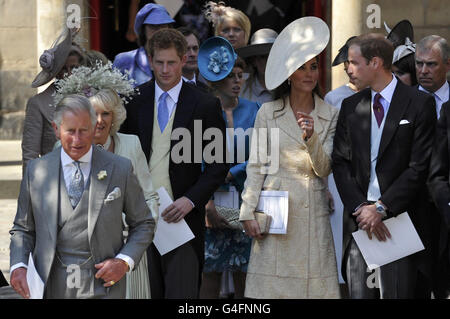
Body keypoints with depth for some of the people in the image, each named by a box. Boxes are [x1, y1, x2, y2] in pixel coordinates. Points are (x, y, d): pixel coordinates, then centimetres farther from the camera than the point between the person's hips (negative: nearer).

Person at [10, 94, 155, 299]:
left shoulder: (120, 169, 1)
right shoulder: (36, 171, 5)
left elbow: (143, 225, 8)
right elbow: (22, 228, 11)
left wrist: (125, 261, -8)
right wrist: (18, 265, -7)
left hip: (102, 285, -1)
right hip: (52, 287, 2)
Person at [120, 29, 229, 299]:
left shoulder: (205, 105, 0)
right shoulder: (134, 101, 8)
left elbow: (218, 164, 0)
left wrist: (191, 200, -13)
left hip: (183, 216, -2)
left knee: (182, 292, -7)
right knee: (149, 292, 5)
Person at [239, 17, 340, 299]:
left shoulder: (330, 116, 7)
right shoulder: (268, 113, 4)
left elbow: (323, 169, 1)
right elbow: (255, 166, 4)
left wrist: (311, 138, -16)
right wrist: (248, 212, -3)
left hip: (313, 211, 1)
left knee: (313, 284, -3)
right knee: (273, 285, -3)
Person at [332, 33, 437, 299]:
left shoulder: (419, 104, -2)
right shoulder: (351, 107, 13)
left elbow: (419, 167, -8)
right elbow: (340, 163, 8)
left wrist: (381, 208, -13)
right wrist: (361, 208, -7)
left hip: (400, 218, -4)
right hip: (359, 218, 4)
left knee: (397, 293, -3)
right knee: (359, 293, 1)